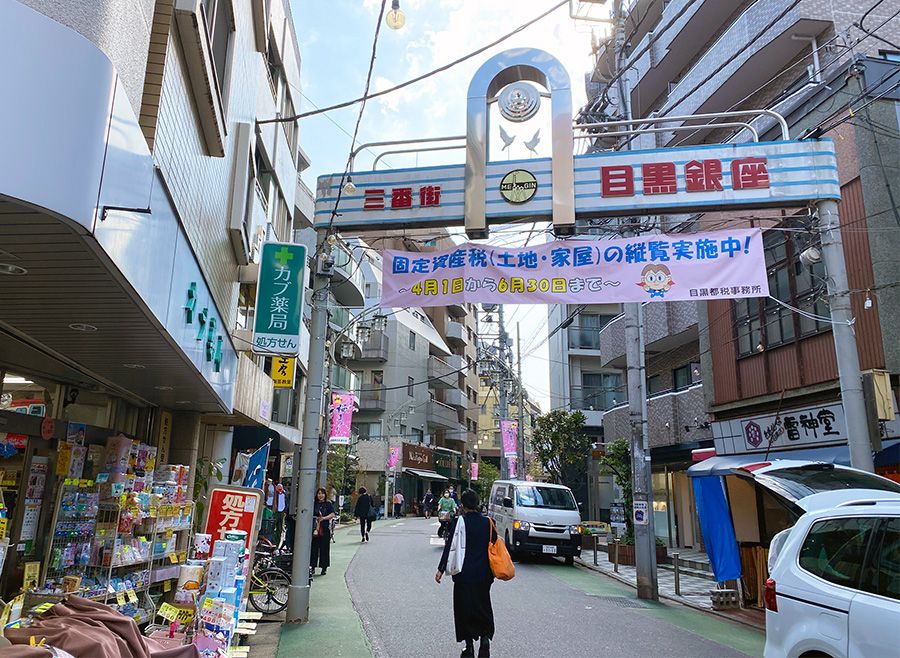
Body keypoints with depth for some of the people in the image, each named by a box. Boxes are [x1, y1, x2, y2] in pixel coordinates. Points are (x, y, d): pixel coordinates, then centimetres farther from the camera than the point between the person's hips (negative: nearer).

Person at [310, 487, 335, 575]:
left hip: (325, 528, -2)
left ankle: (324, 567, 9)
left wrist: (324, 518, -19)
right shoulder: (314, 504, 10)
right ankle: (313, 566, 12)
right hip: (314, 528, 2)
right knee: (314, 547, 2)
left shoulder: (328, 504, 4)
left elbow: (332, 514, -5)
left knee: (324, 548, 0)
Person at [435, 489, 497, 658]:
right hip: (484, 574, 3)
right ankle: (485, 638, 0)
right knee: (483, 606, 17)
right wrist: (492, 572, 17)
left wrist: (441, 570, -5)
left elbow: (450, 547, -11)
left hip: (464, 574, -3)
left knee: (465, 608, 10)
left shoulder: (459, 521, -11)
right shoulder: (488, 522, -1)